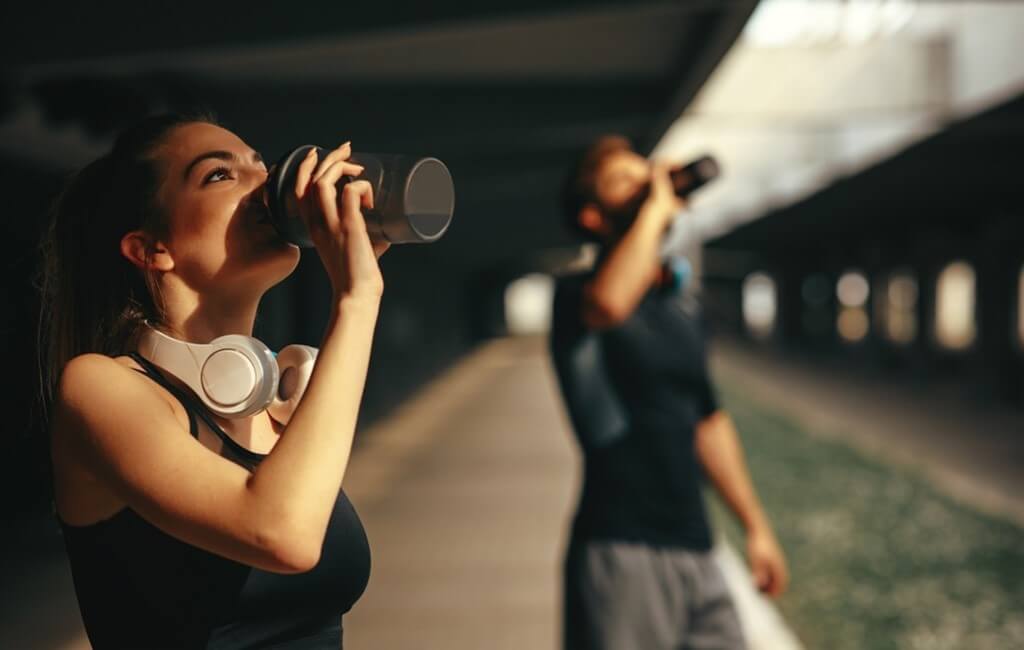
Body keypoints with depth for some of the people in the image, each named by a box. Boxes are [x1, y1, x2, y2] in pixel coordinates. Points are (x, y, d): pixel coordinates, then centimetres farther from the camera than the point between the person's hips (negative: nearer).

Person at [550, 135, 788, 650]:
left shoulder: (680, 311, 16)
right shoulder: (575, 294, -7)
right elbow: (609, 303, -33)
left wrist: (756, 527, 21)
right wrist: (654, 208, -19)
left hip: (694, 552, 7)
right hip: (620, 553, -7)